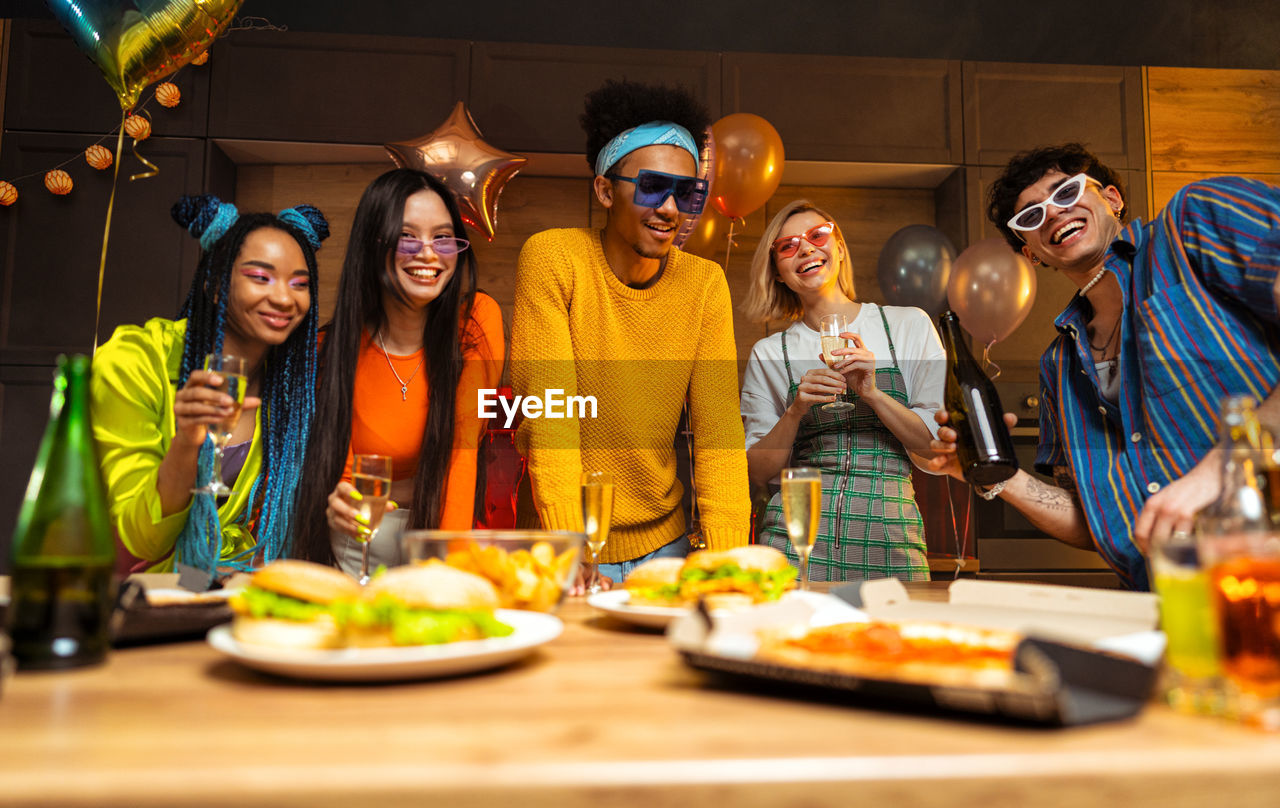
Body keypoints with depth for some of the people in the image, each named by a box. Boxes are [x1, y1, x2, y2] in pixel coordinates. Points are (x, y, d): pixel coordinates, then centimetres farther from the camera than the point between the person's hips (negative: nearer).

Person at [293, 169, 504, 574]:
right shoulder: (335, 347, -8)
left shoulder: (478, 319, -10)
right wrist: (338, 507, -28)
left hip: (445, 523, 0)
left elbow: (462, 448, -13)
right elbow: (339, 473, -5)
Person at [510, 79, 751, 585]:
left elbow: (718, 433, -8)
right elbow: (549, 419, -20)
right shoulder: (552, 259, -14)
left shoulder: (705, 284, -4)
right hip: (560, 544, -3)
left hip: (663, 542, 4)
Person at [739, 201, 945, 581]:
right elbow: (758, 472, 6)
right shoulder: (769, 354, 7)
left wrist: (872, 394, -12)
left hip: (890, 536, 0)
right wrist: (795, 411, -11)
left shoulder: (910, 325, 7)